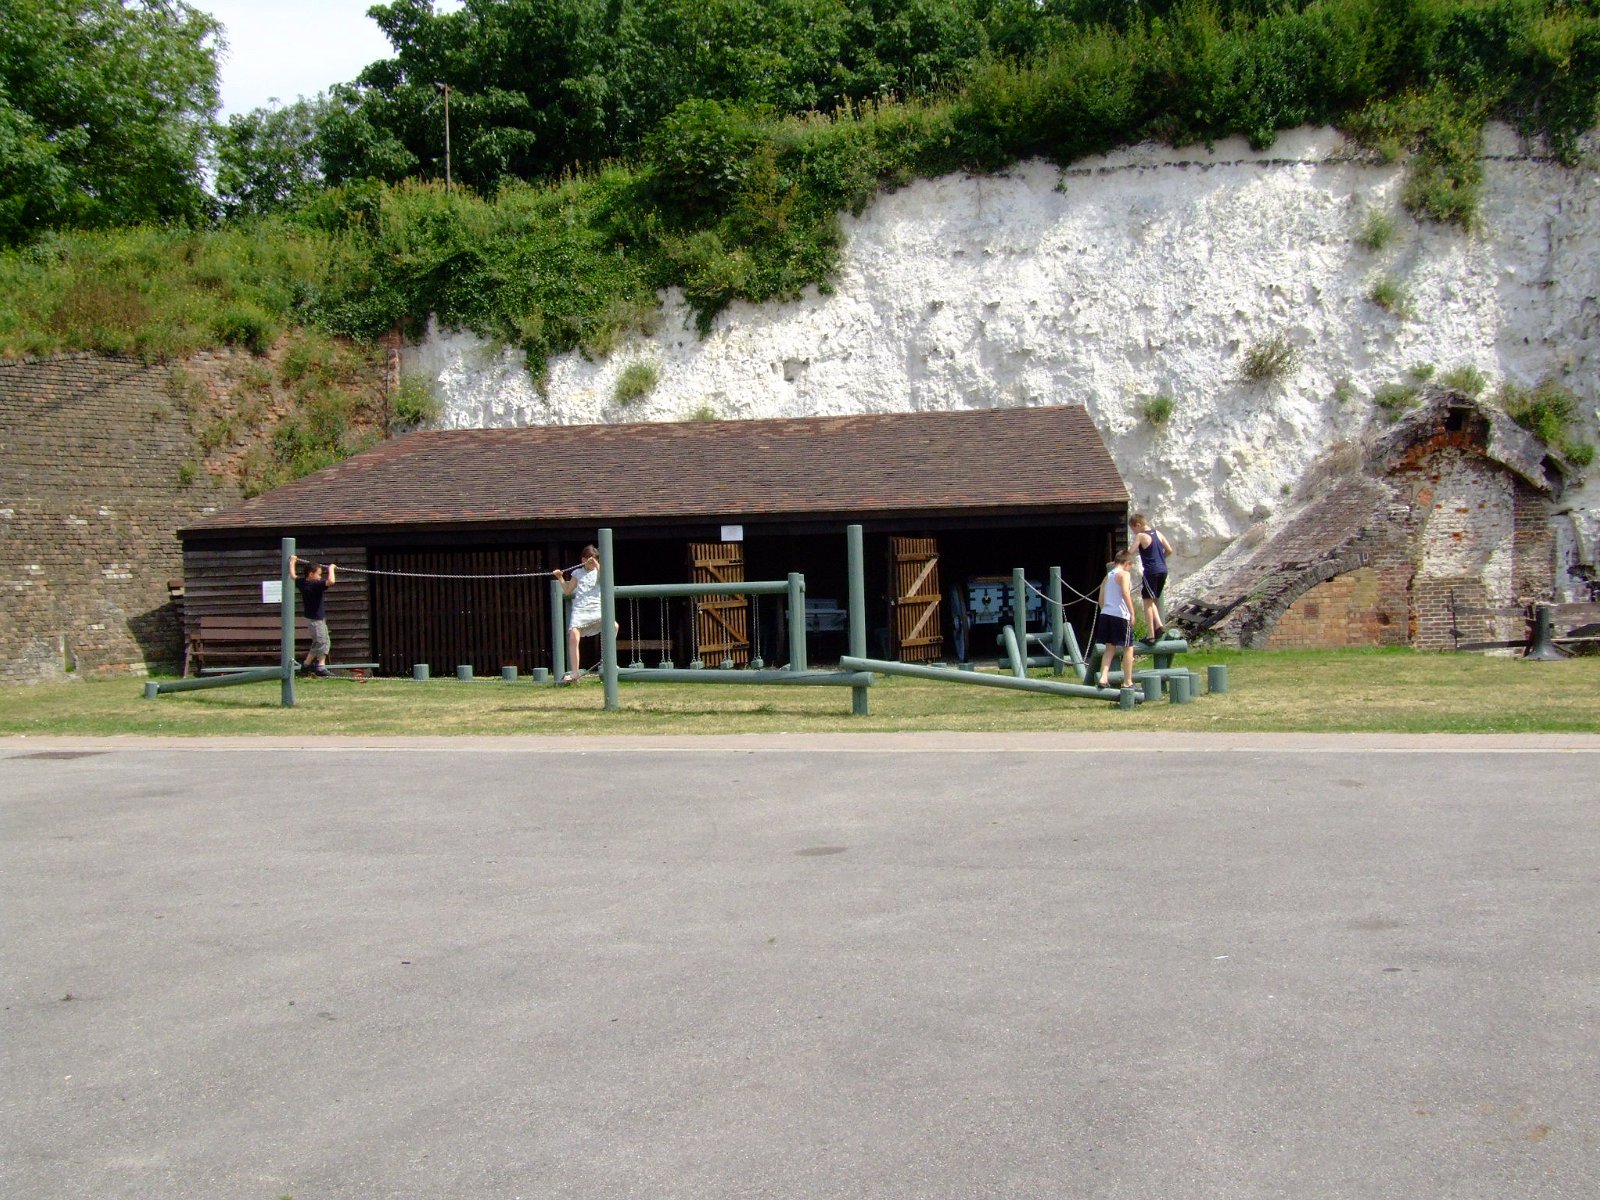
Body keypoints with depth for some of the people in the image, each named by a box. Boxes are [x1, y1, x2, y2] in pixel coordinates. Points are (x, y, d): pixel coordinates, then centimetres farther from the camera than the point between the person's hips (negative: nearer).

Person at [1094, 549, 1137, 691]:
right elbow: (1126, 593, -19)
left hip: (1106, 615, 7)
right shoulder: (1124, 574, -5)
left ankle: (1103, 677, -2)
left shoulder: (1107, 576, 17)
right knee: (1128, 647, 5)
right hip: (1120, 615, -7)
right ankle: (1128, 682, 9)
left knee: (1109, 647, 12)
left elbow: (1101, 599, 17)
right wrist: (1132, 613, -17)